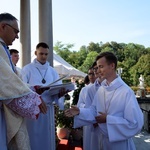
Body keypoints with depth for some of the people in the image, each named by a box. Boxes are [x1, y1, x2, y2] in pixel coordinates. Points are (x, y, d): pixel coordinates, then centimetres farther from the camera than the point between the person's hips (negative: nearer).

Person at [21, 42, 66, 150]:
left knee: (47, 137, 9)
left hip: (48, 108, 4)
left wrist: (61, 92, -17)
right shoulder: (27, 69, 1)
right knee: (33, 138, 1)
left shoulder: (52, 71, 13)